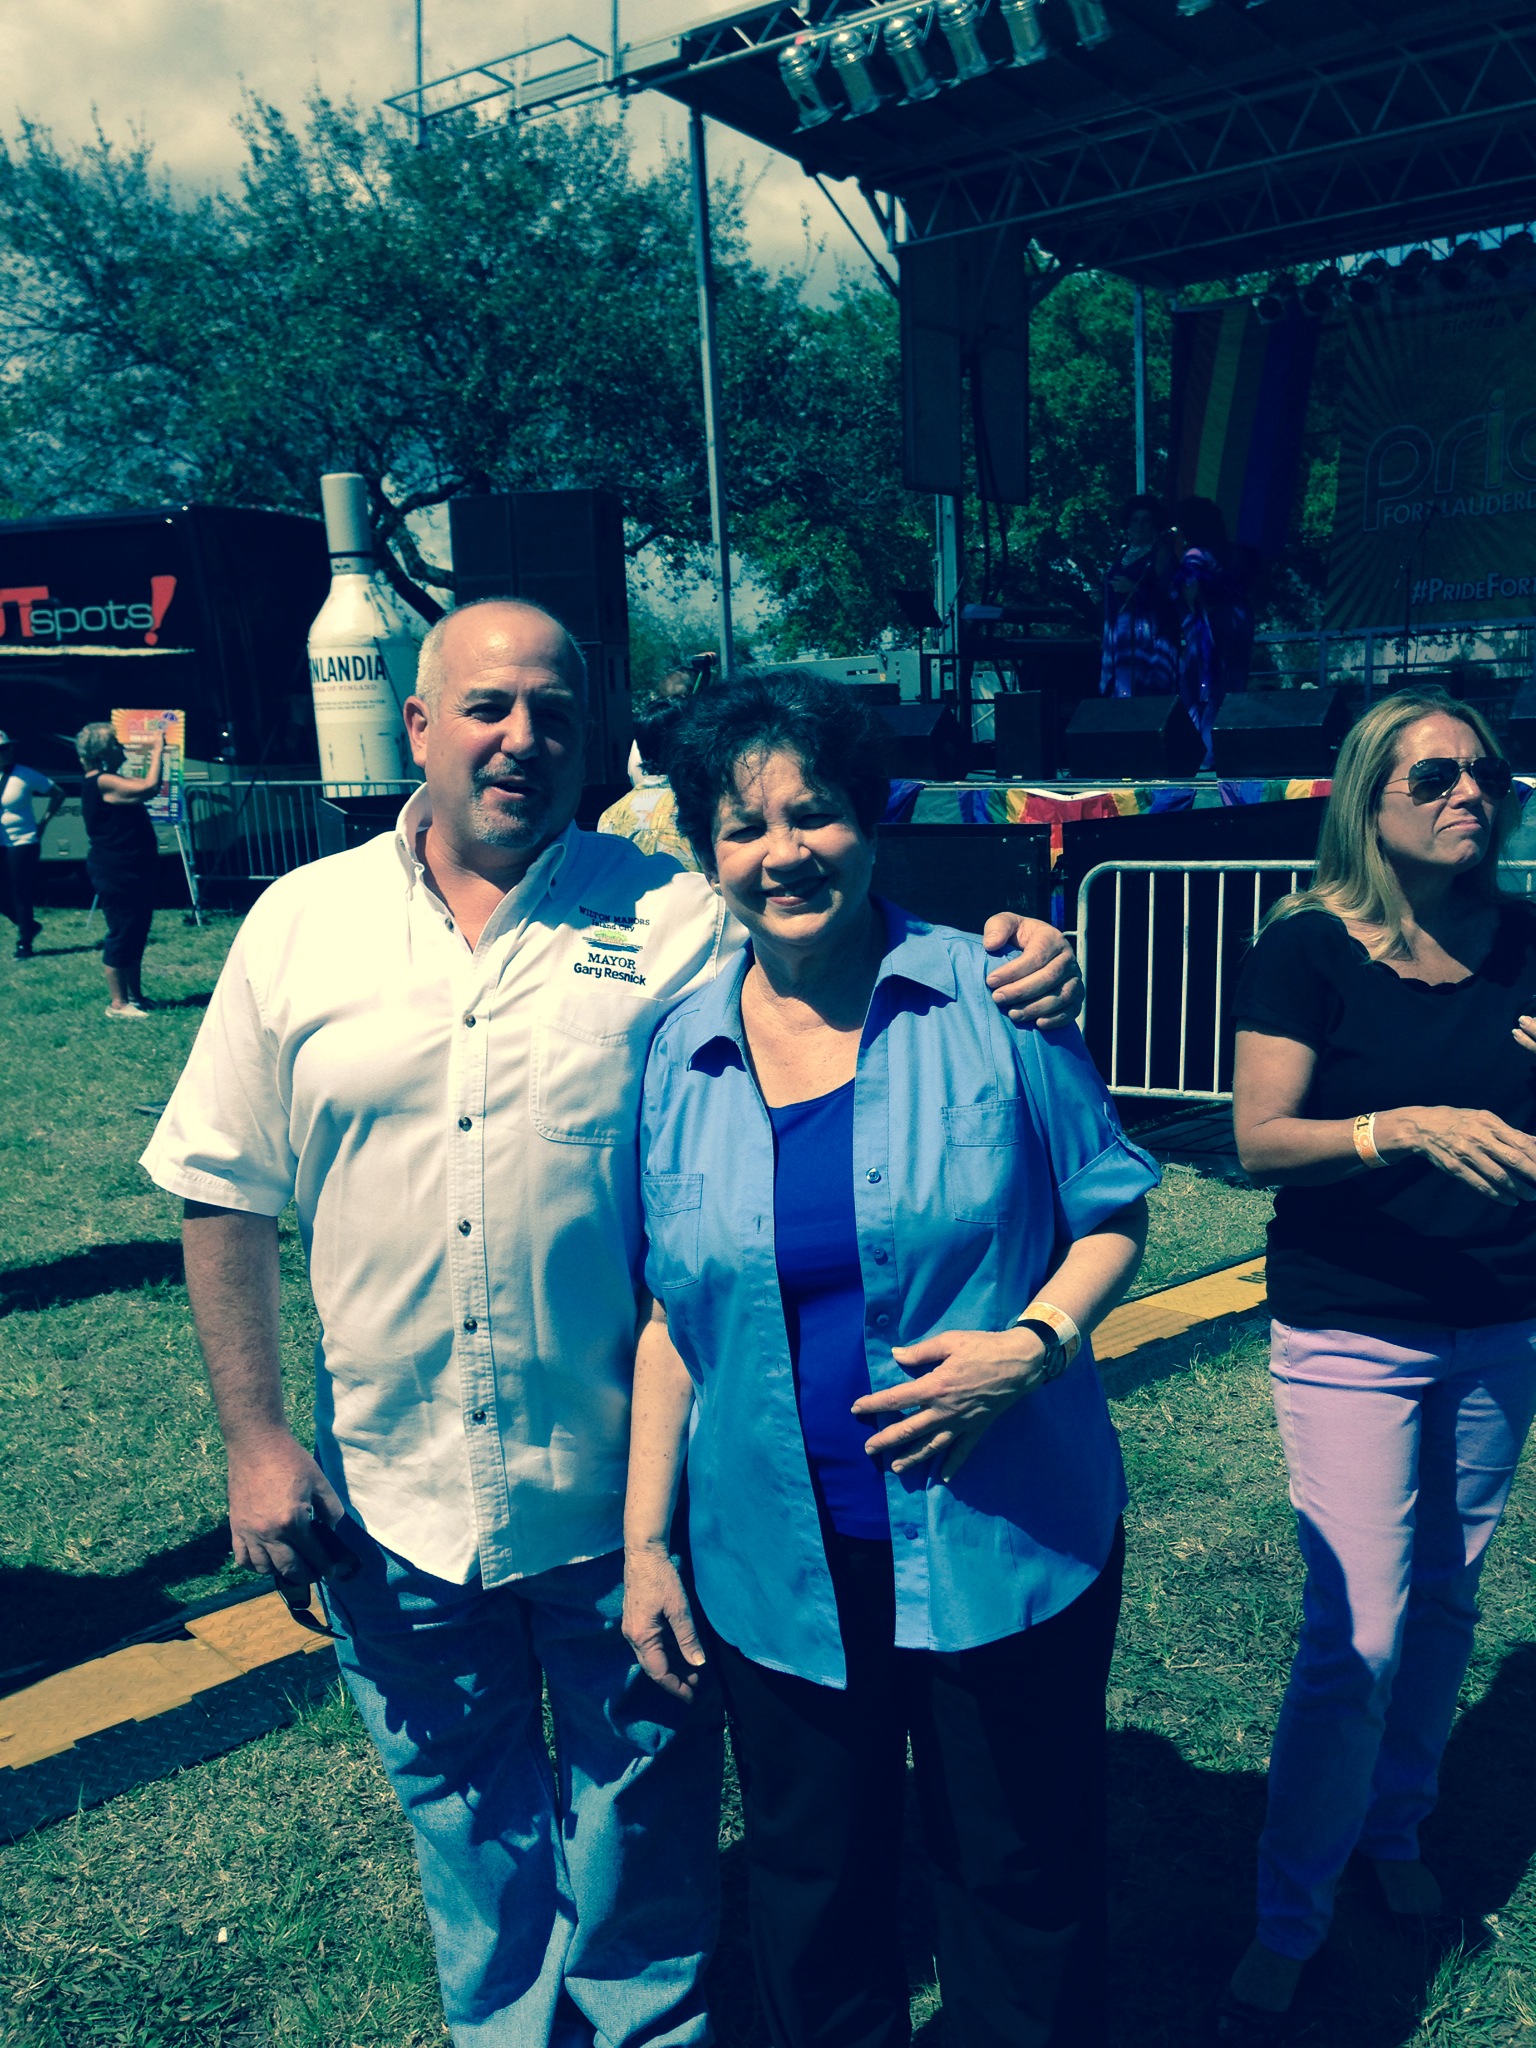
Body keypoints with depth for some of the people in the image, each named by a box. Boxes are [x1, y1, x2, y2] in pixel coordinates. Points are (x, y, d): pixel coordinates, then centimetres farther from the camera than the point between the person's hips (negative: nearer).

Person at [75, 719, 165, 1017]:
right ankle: (118, 1003, 2)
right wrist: (158, 750, -18)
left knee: (136, 934, 16)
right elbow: (149, 787, -25)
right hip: (117, 874, -11)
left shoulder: (112, 780, 14)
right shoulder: (102, 782, -18)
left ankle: (135, 996, 25)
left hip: (133, 872, 11)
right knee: (122, 935, -5)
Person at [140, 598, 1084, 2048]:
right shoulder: (302, 925, -1)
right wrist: (256, 1438, -1)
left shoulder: (678, 916, -6)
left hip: (625, 1497, -1)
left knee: (641, 1836, 18)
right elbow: (224, 1196, 2)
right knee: (469, 1833, 23)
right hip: (397, 1505, 2)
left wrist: (1013, 975, -25)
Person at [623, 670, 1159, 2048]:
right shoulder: (680, 1057, 0)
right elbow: (674, 1318, 6)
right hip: (777, 1570, 2)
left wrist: (1033, 1342, -19)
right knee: (811, 1889, 20)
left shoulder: (995, 1002, -8)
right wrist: (644, 1541, 5)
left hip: (1006, 1551, -2)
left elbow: (1112, 1214, 0)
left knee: (1024, 1885, 15)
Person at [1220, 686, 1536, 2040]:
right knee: (1358, 1635, -5)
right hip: (1350, 1335, -5)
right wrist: (1404, 1129, -31)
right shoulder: (1309, 948, -11)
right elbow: (1259, 1139, -17)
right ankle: (1285, 1932, 13)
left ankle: (1396, 1831, 40)